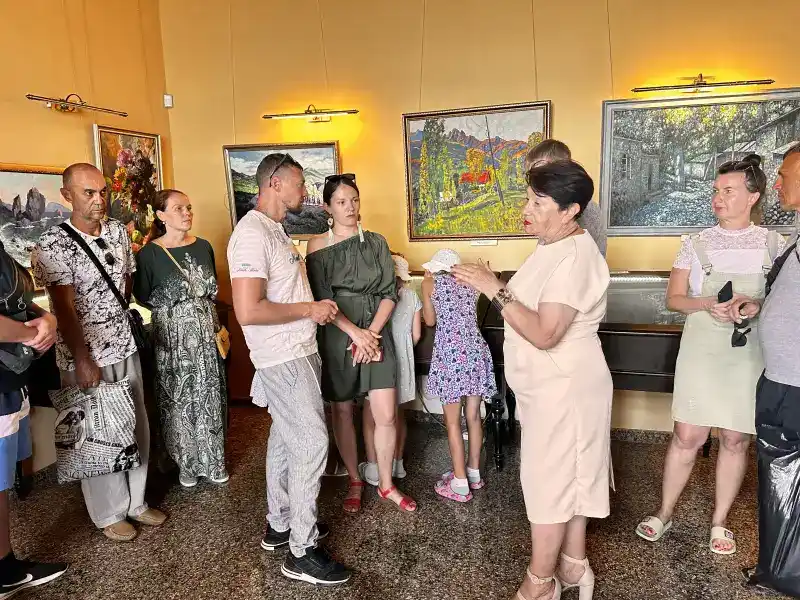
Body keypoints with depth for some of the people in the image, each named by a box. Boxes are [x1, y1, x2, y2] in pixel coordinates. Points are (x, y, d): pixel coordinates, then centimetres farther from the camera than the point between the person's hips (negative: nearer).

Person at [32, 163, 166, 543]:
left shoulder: (118, 231, 4)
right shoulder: (53, 244, -14)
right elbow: (64, 308, -17)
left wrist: (118, 323, 13)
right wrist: (83, 361, -19)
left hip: (125, 348, 6)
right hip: (85, 356, -6)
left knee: (136, 428, 14)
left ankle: (136, 501, 33)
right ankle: (109, 514, 26)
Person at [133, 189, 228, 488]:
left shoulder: (203, 247, 7)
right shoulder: (149, 254, -8)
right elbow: (142, 298, -7)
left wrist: (216, 325, 8)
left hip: (207, 335, 4)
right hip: (172, 339, -4)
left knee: (210, 398, 10)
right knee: (179, 401, 6)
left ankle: (213, 462, 26)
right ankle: (186, 464, 25)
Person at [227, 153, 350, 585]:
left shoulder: (273, 229, 12)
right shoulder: (253, 233, -20)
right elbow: (248, 311, -28)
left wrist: (317, 306, 9)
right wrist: (308, 310, -18)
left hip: (295, 352, 10)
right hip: (284, 358, -10)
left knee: (286, 437, 18)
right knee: (311, 442, -5)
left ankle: (279, 525, 34)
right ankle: (302, 551, 9)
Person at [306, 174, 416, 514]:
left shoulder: (376, 242, 6)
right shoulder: (318, 247, 0)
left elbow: (389, 293, 0)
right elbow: (322, 299, -8)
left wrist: (372, 333, -13)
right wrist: (355, 332, -18)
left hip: (376, 334, 1)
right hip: (336, 336, -1)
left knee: (386, 414, -1)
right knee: (342, 410, 9)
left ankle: (385, 484, 19)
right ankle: (355, 480, 29)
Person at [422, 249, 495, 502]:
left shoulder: (430, 283, 5)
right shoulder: (468, 284, 17)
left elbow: (430, 321, 12)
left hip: (450, 354, -5)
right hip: (476, 352, 5)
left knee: (452, 422, 2)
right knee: (473, 416, 14)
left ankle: (460, 484, 7)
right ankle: (474, 472, 26)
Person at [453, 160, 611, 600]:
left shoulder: (575, 256, -23)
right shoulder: (554, 247, 9)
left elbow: (544, 333, -29)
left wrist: (496, 290, -28)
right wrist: (490, 284, 1)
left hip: (564, 387, -10)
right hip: (553, 384, 10)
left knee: (549, 480, 4)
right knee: (569, 476, 19)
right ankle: (574, 565, 36)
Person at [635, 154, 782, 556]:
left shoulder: (773, 244, 4)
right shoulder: (696, 243, 3)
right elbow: (674, 299, 2)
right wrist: (708, 304, -17)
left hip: (750, 354, 1)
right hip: (701, 351, -1)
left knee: (735, 440, 8)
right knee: (687, 436, 2)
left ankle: (719, 521, 26)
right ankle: (664, 513, 20)